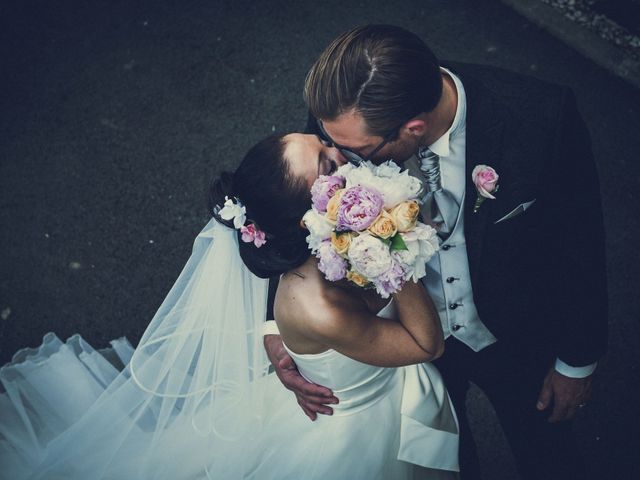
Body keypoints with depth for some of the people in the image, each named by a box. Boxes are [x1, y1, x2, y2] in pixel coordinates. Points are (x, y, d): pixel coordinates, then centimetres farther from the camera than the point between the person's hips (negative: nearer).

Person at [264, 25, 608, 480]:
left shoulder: (544, 117, -35)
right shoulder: (343, 117, -28)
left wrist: (578, 362, -6)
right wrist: (275, 327, -25)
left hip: (516, 335, -1)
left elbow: (581, 243, -18)